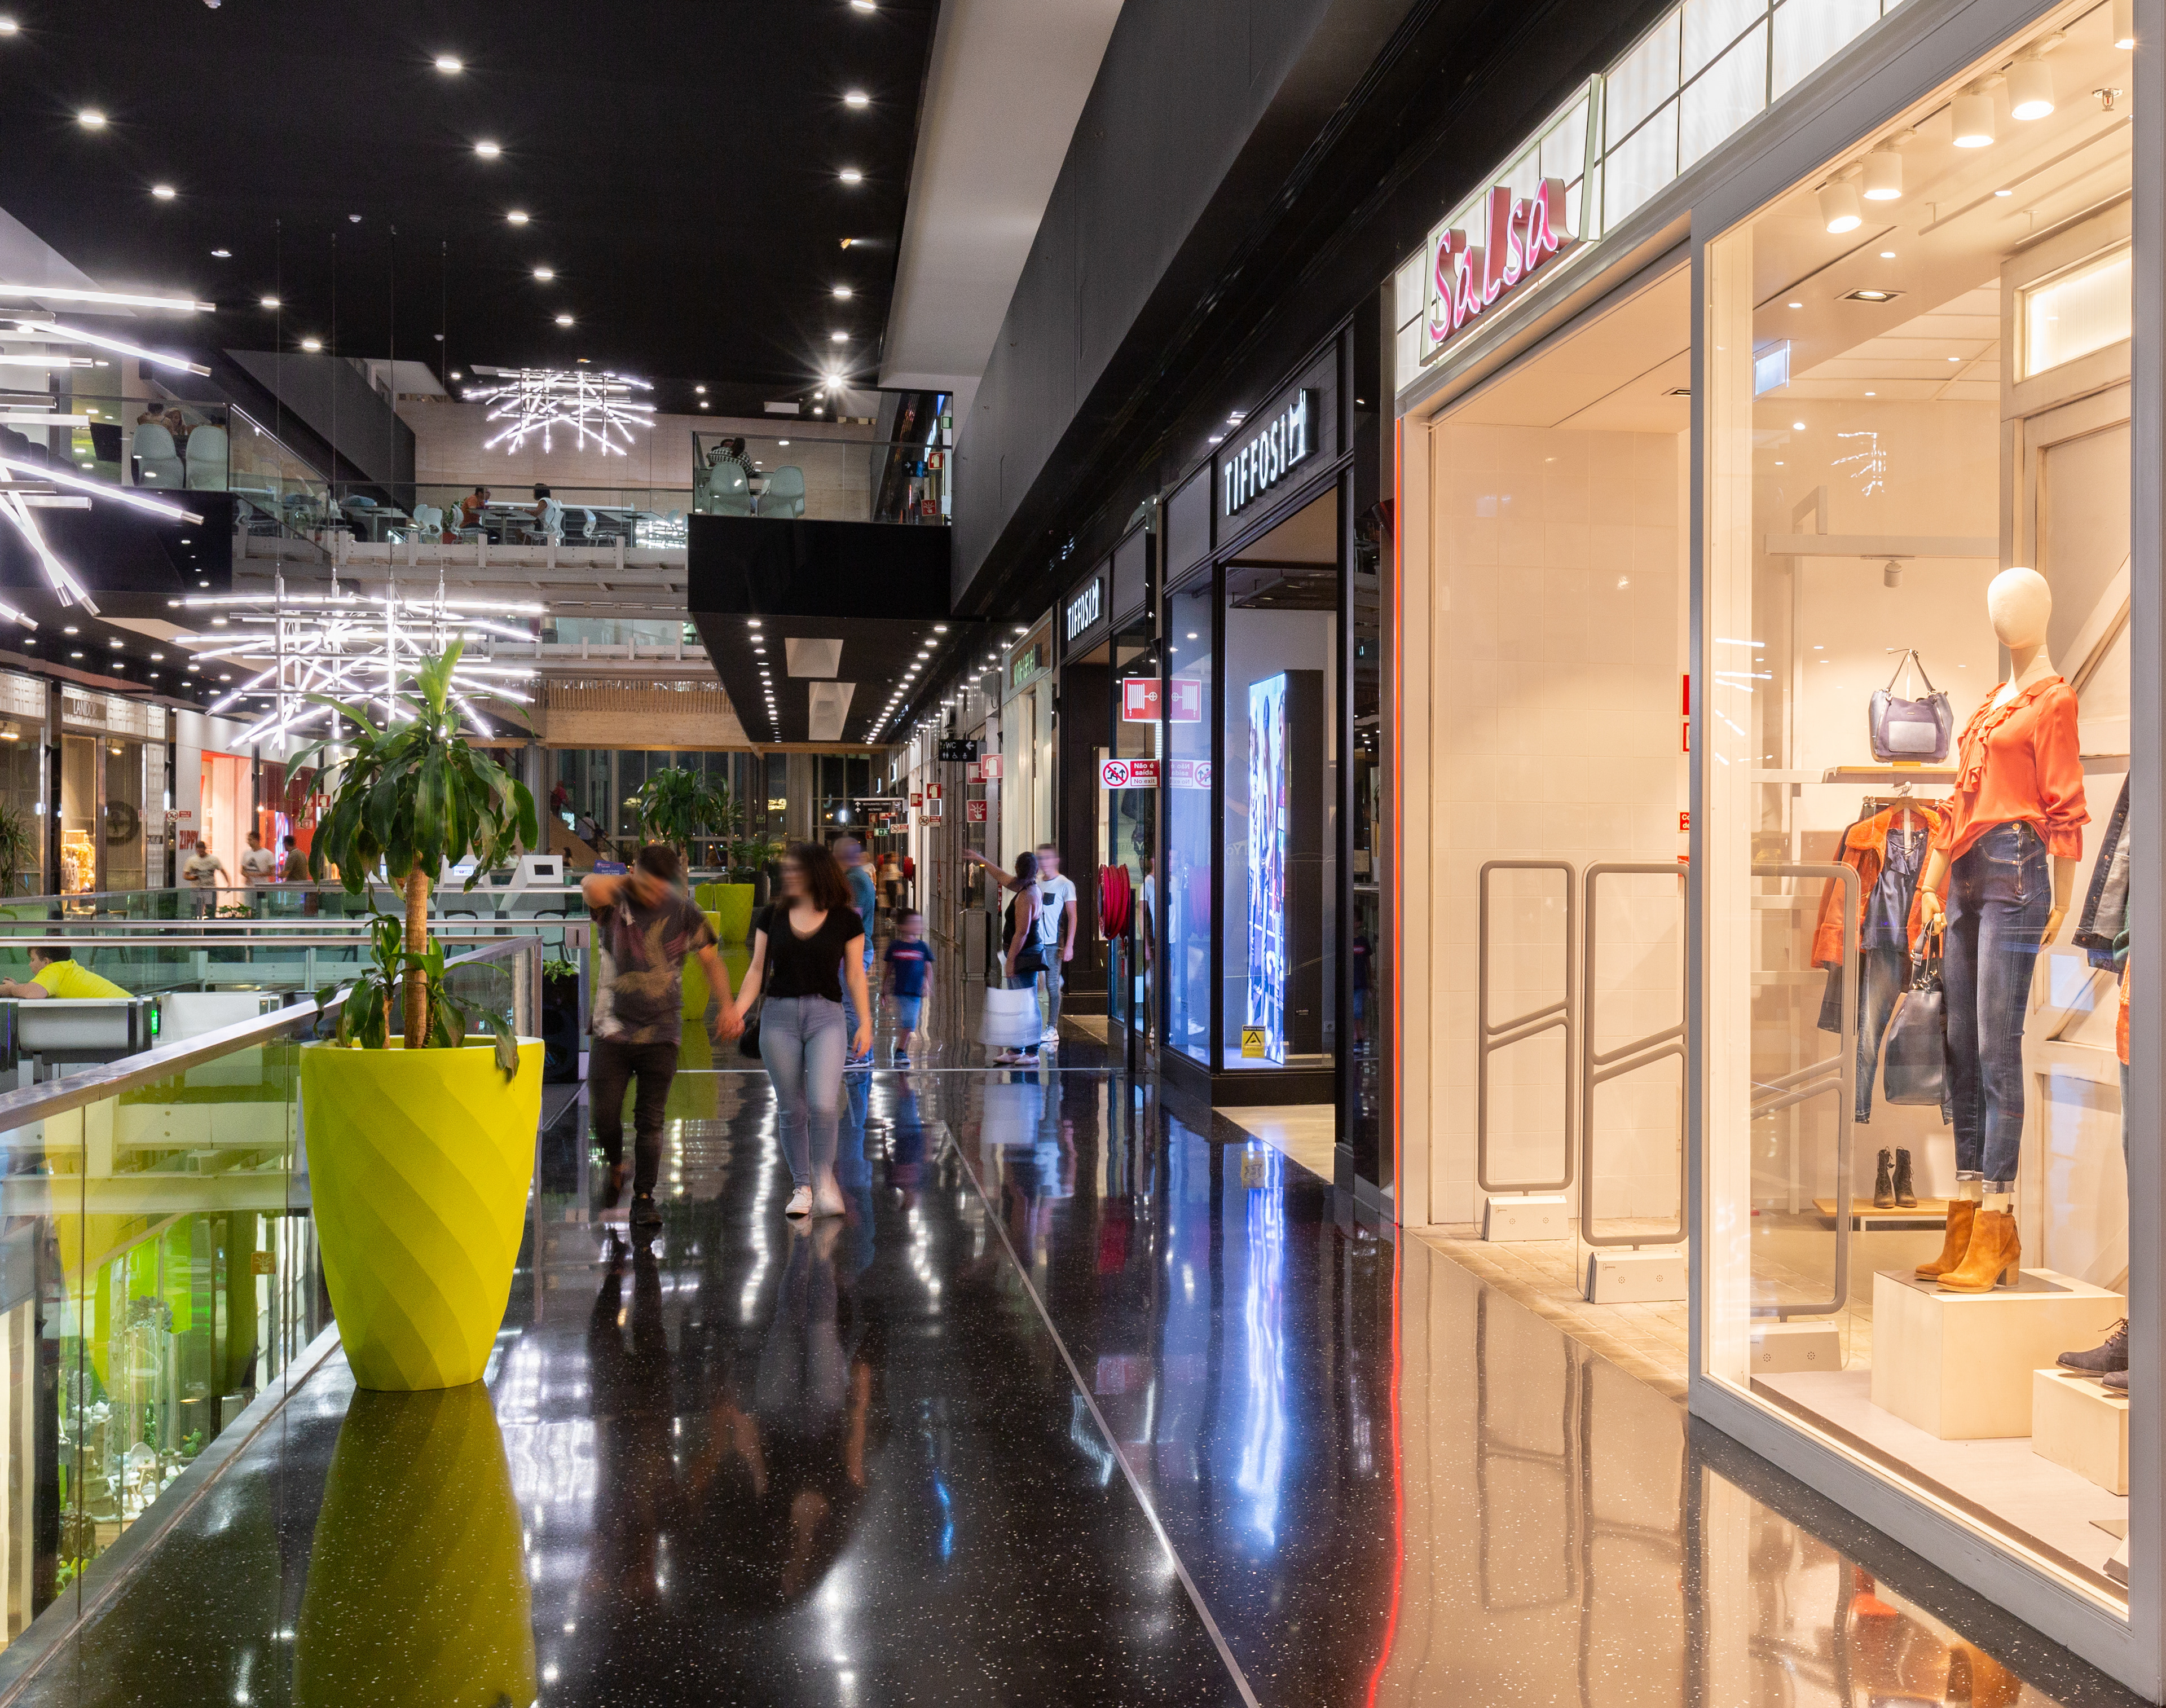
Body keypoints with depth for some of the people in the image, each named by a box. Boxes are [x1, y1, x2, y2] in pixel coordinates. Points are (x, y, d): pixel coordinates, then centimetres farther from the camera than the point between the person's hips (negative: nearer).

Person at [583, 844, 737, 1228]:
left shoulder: (684, 913, 0)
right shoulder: (615, 903, -4)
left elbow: (711, 961, 4)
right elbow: (591, 888, -27)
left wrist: (727, 1006, -10)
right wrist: (627, 881, -9)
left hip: (660, 1035, 0)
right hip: (613, 1031, 0)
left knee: (650, 1121, 1)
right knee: (604, 1116, -2)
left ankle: (644, 1197, 15)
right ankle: (615, 1168, 28)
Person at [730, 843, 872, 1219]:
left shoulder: (845, 920, 2)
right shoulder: (772, 916, 7)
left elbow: (855, 975, 5)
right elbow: (758, 969, 9)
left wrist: (865, 1022, 0)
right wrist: (738, 1011, -2)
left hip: (825, 1016, -2)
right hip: (779, 1016, 2)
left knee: (823, 1104, -16)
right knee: (792, 1109, 5)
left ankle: (824, 1180, 3)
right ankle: (802, 1187, 18)